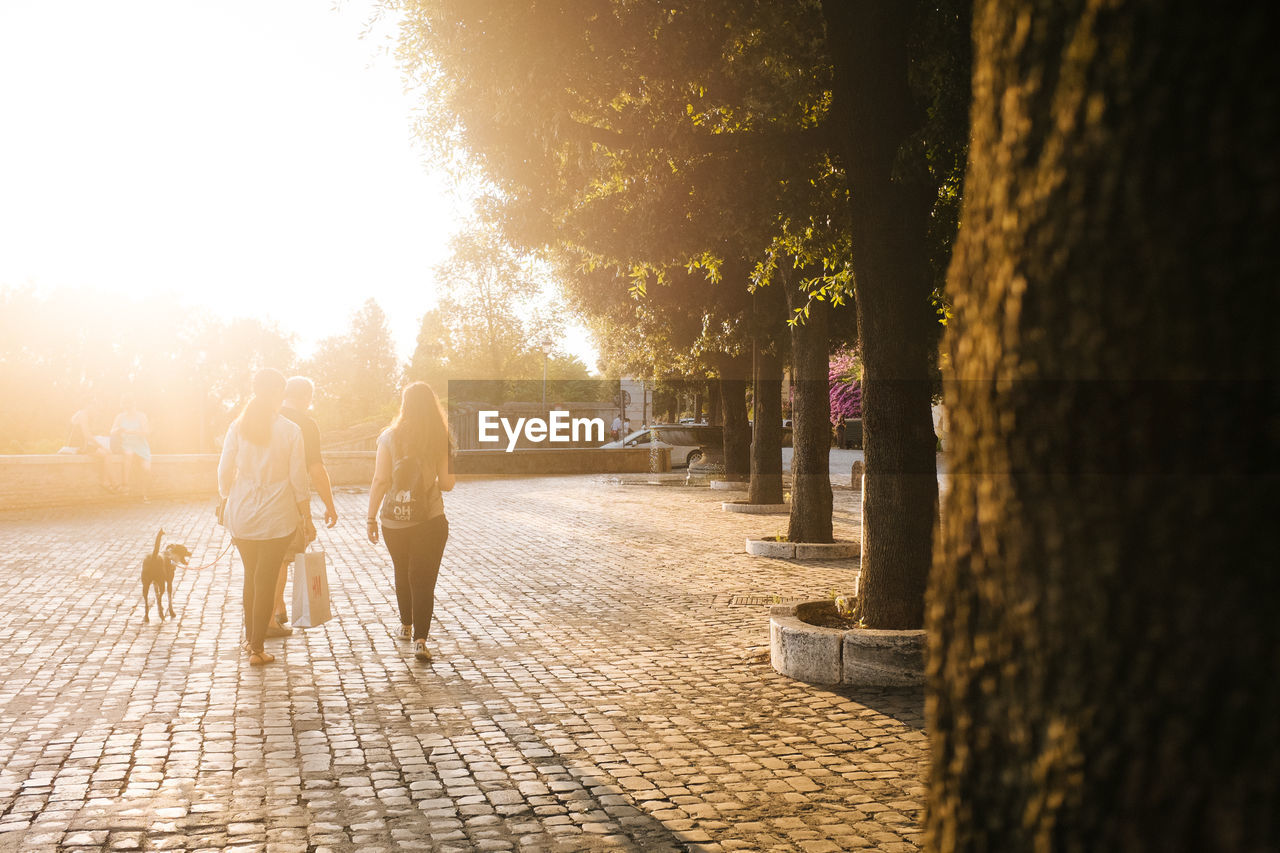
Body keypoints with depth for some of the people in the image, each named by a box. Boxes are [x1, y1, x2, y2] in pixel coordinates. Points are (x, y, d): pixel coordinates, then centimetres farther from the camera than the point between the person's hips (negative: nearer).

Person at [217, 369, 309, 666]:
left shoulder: (238, 426, -3)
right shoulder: (290, 430, -10)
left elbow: (224, 471, -1)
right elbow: (298, 478, -8)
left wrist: (227, 500, 15)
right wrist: (305, 515, 3)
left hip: (241, 514, 3)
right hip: (277, 516, -3)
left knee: (250, 576, 21)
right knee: (266, 581, 6)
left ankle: (250, 638, 32)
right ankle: (257, 649, 9)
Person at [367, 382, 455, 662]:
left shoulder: (390, 437, -5)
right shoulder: (442, 439, -3)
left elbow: (380, 482, -6)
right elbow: (447, 483, -3)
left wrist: (371, 518, 1)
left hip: (394, 520, 1)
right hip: (431, 520, -1)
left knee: (402, 574, 21)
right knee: (424, 580, 3)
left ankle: (406, 626, 39)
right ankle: (420, 639, -9)